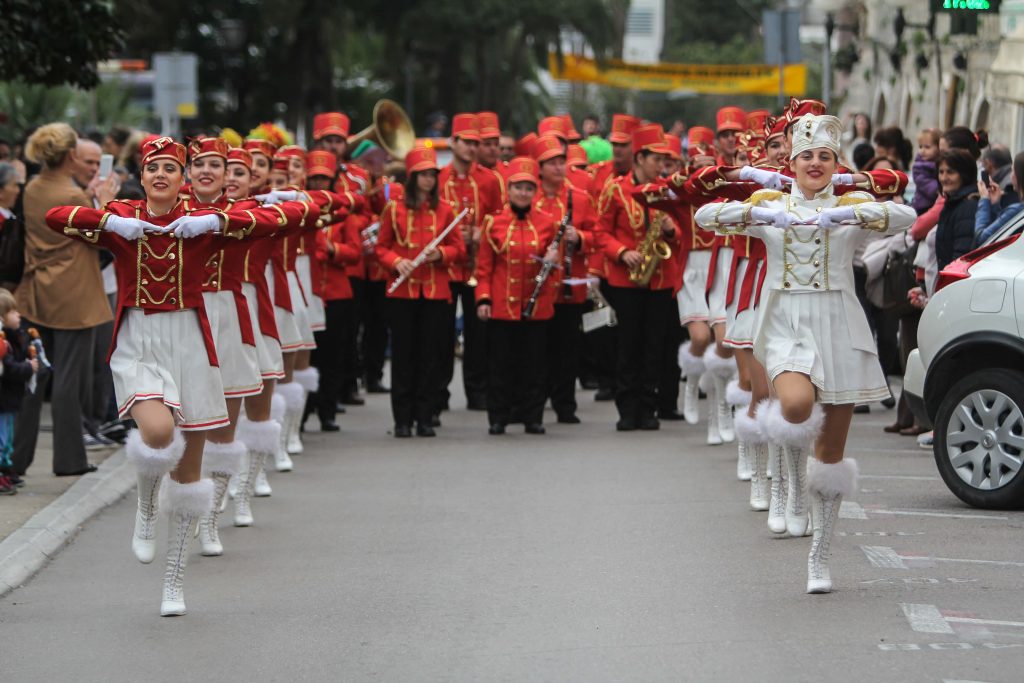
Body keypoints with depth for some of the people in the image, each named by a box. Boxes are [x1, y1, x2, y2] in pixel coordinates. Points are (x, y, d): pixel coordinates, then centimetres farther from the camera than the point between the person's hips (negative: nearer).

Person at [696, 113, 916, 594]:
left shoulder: (852, 207, 4)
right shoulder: (770, 206, 6)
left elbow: (905, 216, -14)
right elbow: (706, 217, -5)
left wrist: (845, 213, -25)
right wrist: (758, 213, -20)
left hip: (839, 331, 1)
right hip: (786, 325, -1)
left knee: (832, 454, 5)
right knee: (797, 405, -34)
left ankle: (819, 557, 18)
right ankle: (795, 442, 4)